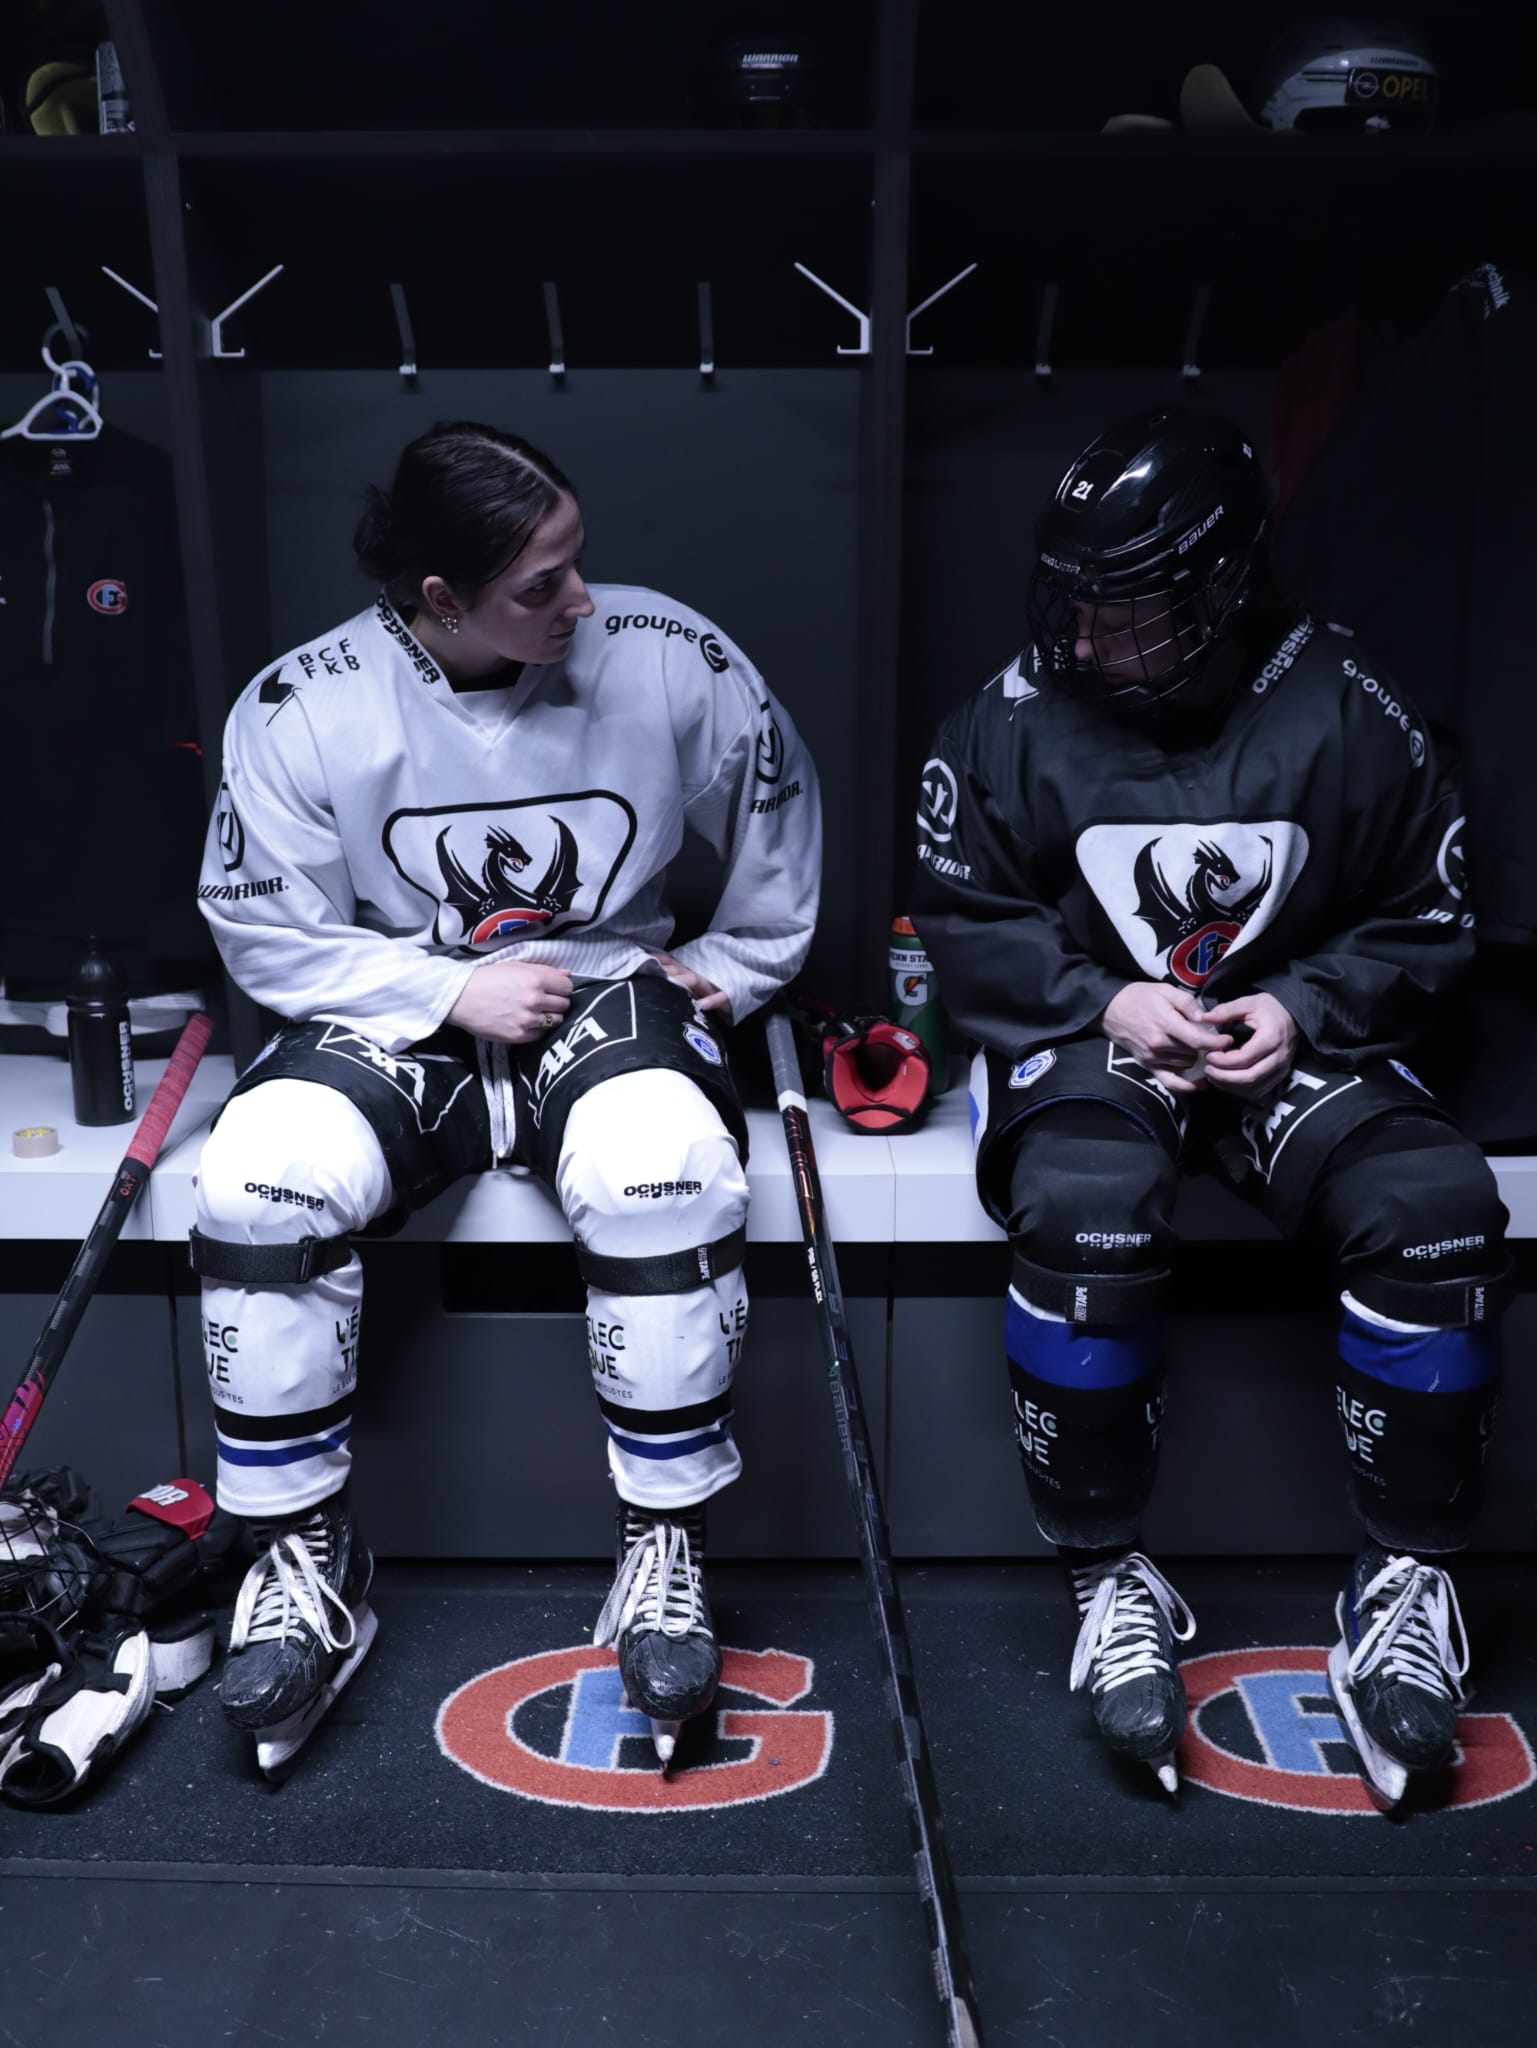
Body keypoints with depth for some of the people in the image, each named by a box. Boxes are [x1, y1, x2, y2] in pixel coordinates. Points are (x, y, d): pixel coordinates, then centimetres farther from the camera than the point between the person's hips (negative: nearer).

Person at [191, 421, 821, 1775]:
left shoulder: (669, 657, -6)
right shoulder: (302, 707, -7)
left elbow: (778, 813, 11)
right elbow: (264, 930, -2)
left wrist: (731, 965, 10)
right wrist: (451, 992, -12)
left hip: (609, 996, 0)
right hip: (394, 1016, 1)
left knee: (665, 1172, -34)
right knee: (260, 1179, -29)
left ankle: (665, 1548, -12)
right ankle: (305, 1556, -7)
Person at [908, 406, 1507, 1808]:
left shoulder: (1348, 716, -2)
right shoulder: (1017, 718, -3)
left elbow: (1427, 924, 6)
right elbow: (964, 924, 1)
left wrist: (1304, 1009, -12)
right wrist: (1107, 1002, -14)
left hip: (1291, 1039, 2)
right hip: (1084, 1030, -1)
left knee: (1437, 1203, -26)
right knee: (1091, 1212, -34)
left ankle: (1408, 1579, -7)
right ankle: (1110, 1575, -13)